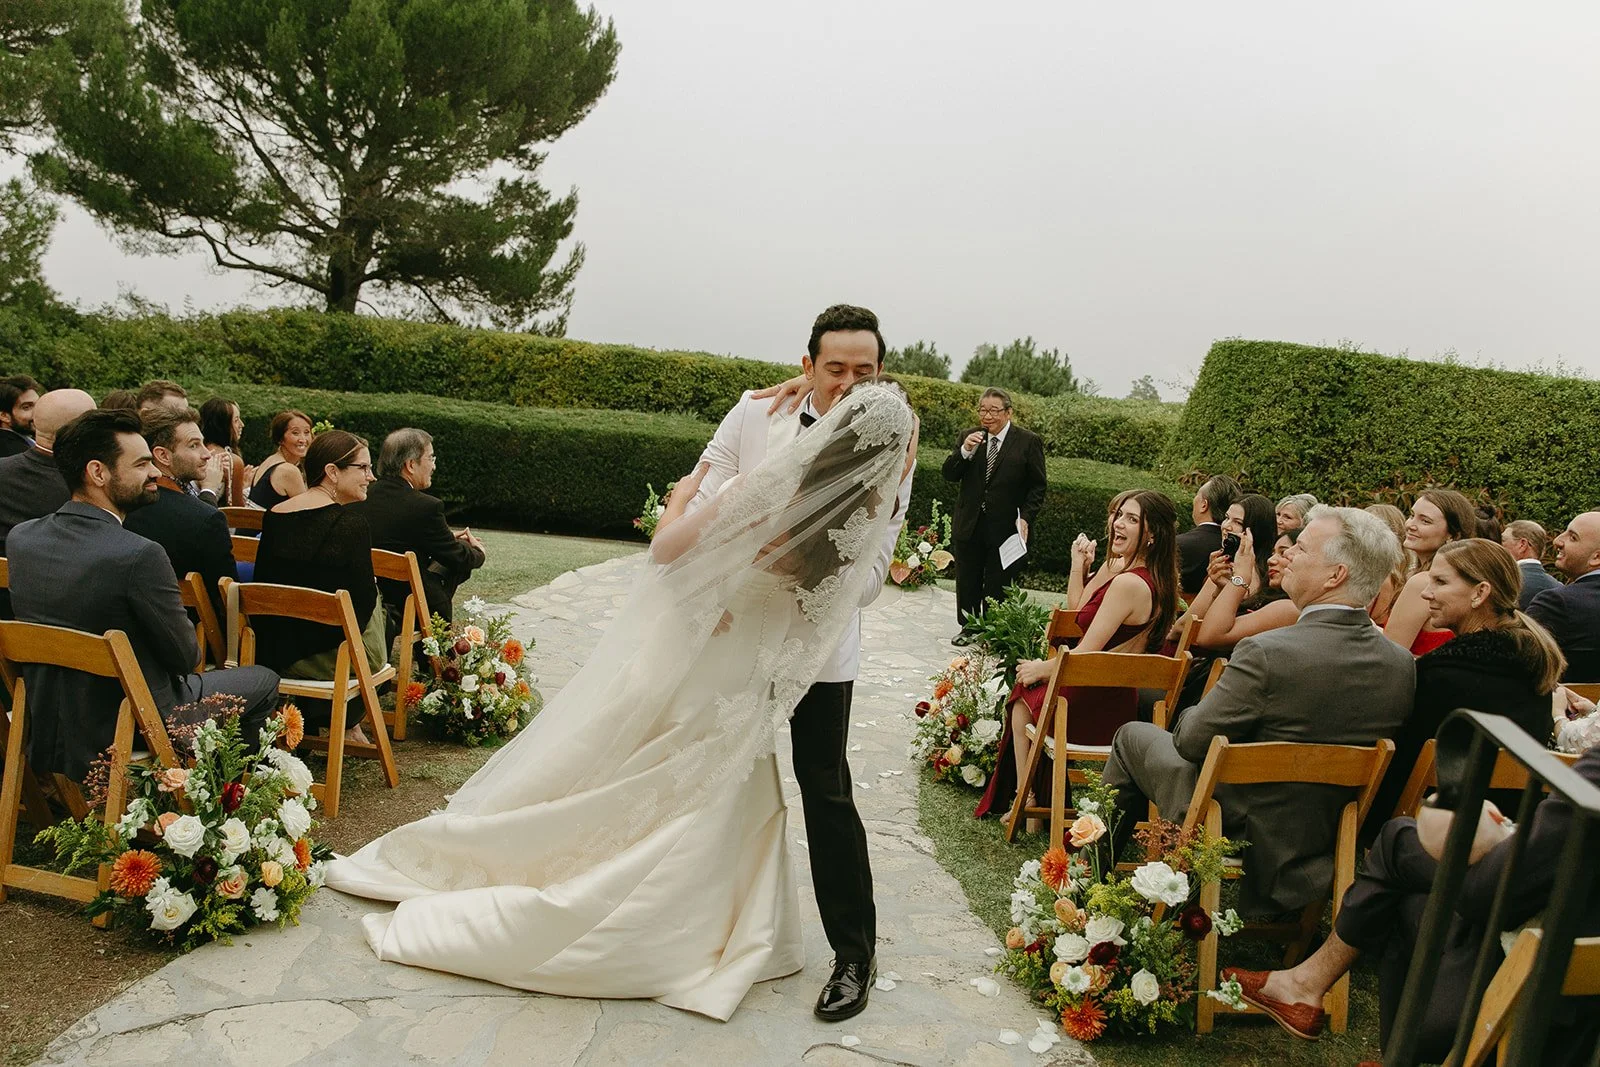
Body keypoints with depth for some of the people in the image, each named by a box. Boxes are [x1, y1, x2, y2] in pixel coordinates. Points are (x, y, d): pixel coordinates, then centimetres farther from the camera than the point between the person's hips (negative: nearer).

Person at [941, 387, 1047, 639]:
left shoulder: (1028, 442, -4)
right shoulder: (969, 437, 5)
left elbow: (1037, 486, -3)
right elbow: (949, 475, 0)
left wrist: (1025, 517, -14)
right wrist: (965, 451, -16)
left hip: (1005, 528, -3)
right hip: (969, 524, 4)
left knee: (997, 585, 5)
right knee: (967, 581, 14)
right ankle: (968, 627, 32)